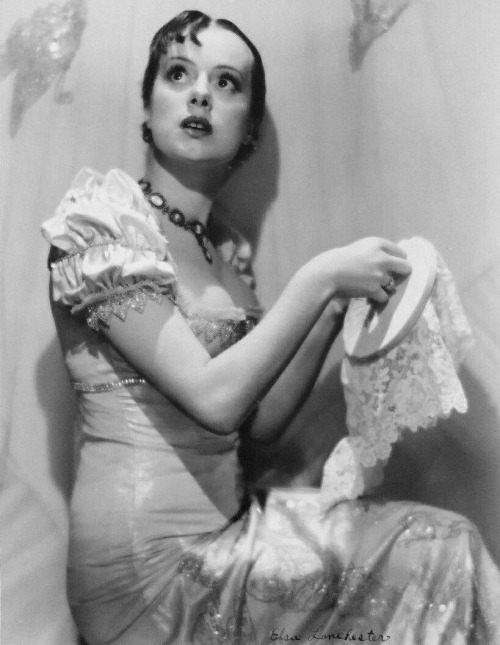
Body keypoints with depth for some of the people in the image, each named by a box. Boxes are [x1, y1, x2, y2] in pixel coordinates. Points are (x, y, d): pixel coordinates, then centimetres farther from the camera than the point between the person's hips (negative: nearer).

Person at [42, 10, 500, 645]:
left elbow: (262, 421, 5)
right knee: (441, 550, -7)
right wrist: (320, 279, -17)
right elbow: (215, 398, -20)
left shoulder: (224, 255, 9)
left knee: (443, 543, -3)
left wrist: (336, 304, -3)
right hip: (150, 559, -6)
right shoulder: (101, 216, -12)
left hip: (223, 530, 6)